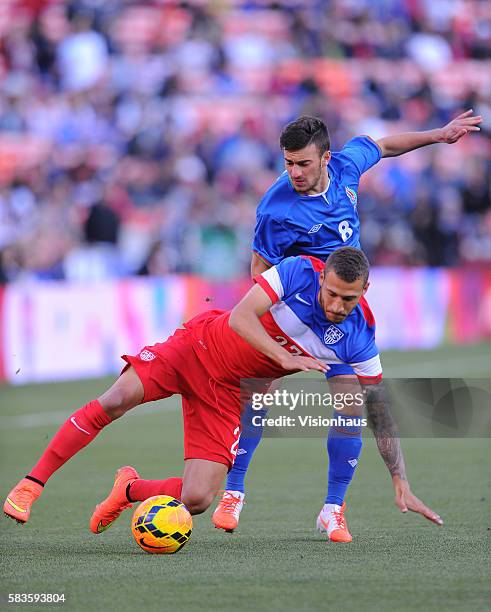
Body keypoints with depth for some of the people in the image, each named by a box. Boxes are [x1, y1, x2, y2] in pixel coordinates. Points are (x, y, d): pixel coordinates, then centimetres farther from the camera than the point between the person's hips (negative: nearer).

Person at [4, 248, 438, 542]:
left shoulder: (360, 341, -14)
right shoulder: (298, 271, -20)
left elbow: (381, 415, -8)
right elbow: (241, 317, -24)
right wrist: (284, 357, -34)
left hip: (225, 393, 2)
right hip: (199, 347, -2)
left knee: (197, 500, -11)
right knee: (116, 400, -25)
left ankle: (129, 490, 22)